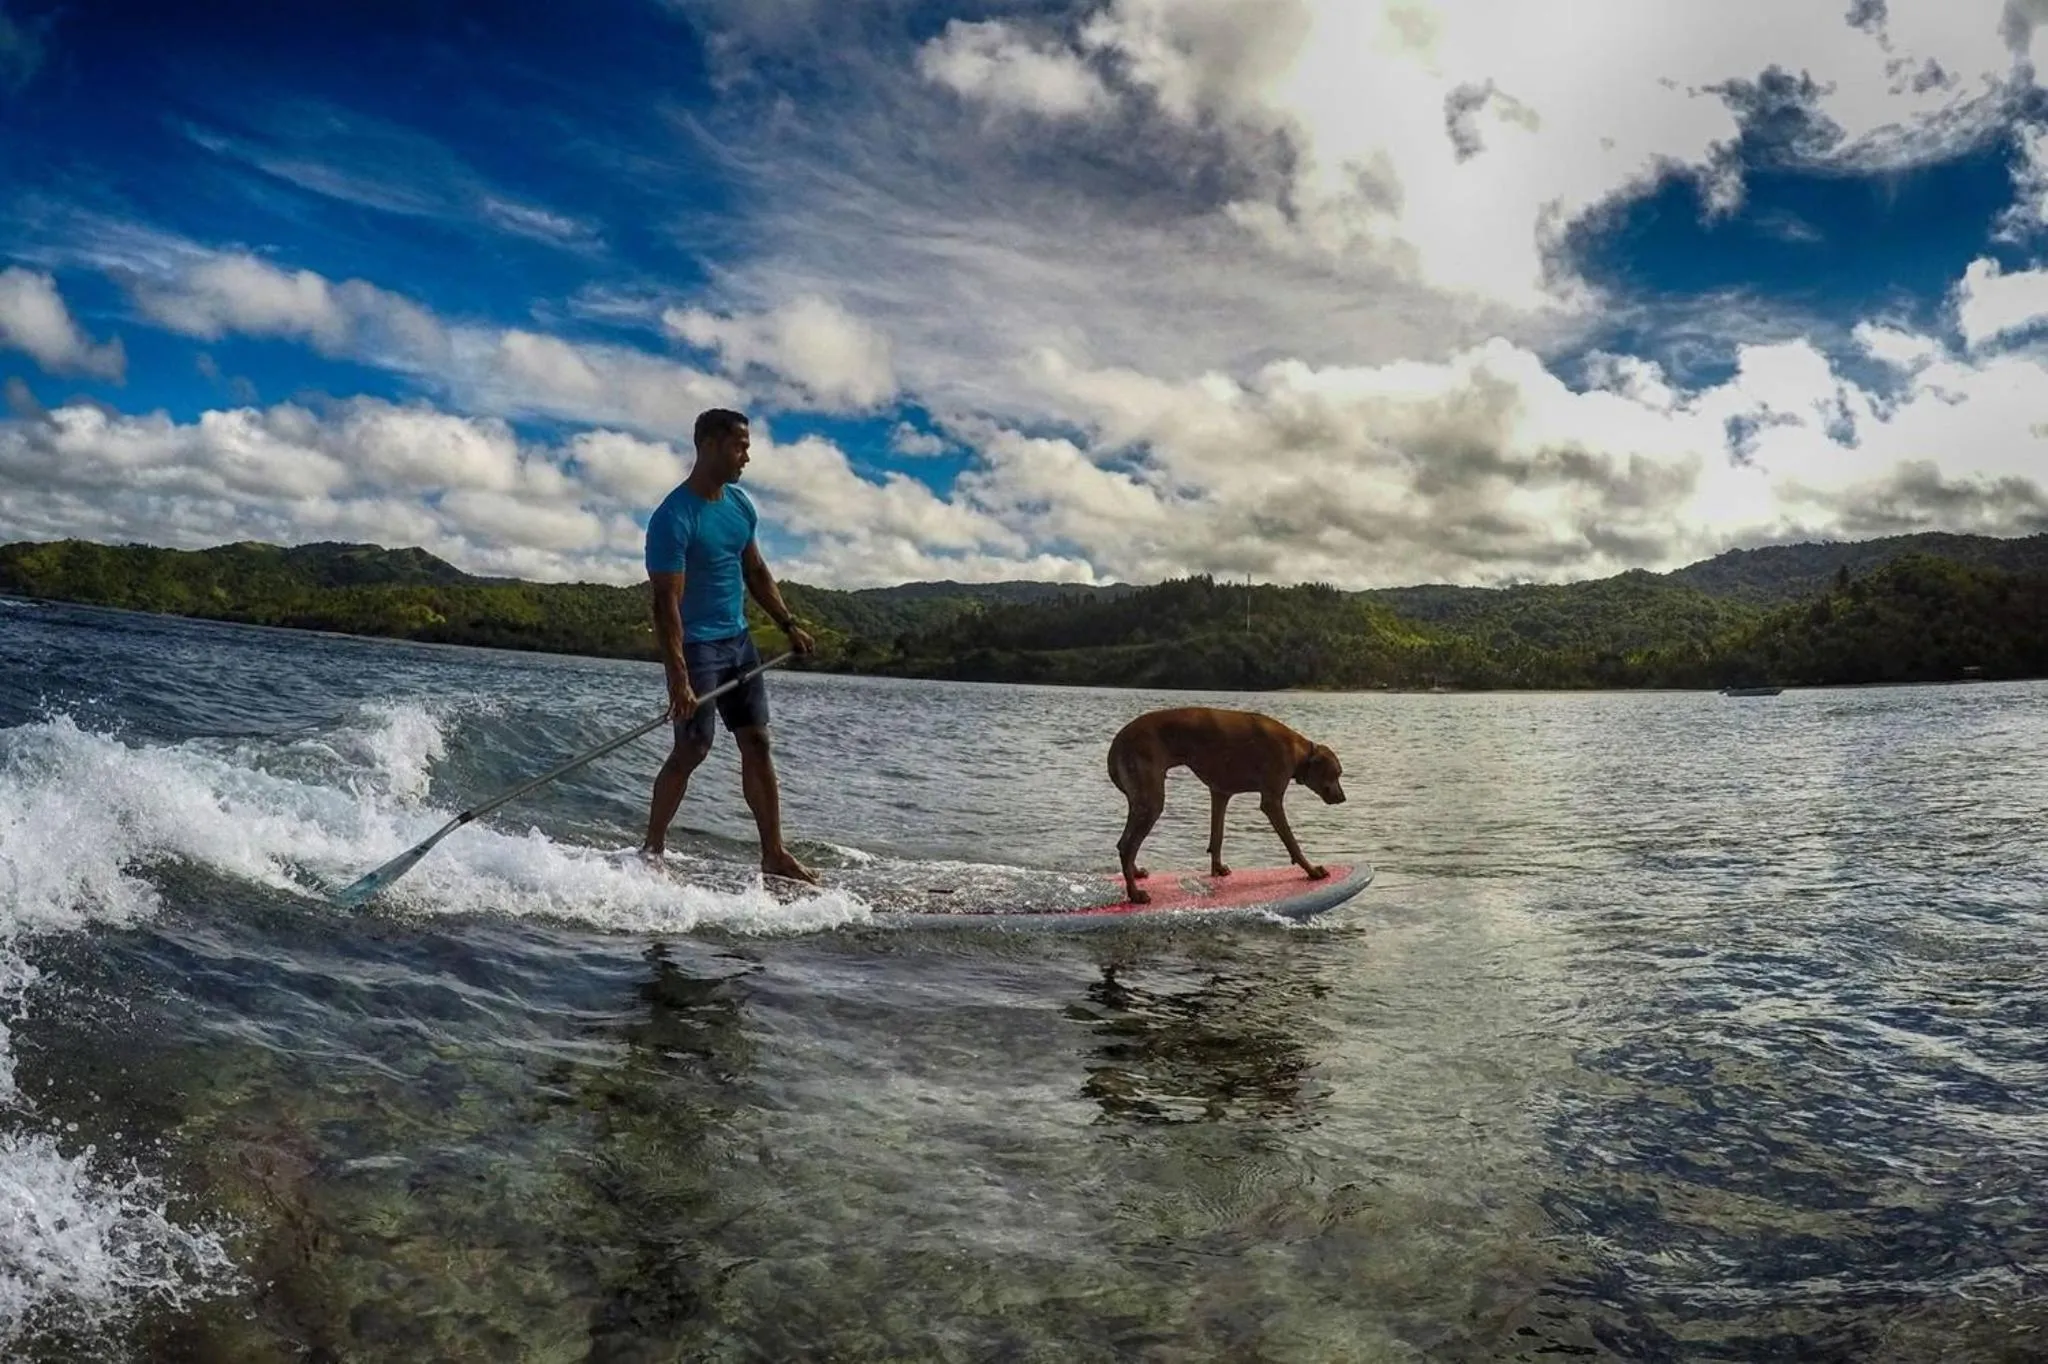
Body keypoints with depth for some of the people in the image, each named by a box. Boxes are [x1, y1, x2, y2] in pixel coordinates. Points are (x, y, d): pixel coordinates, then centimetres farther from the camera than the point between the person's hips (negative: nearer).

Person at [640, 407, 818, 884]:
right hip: (696, 646, -8)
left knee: (757, 744, 7)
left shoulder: (741, 505, 8)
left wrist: (789, 625, 12)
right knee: (691, 750, -7)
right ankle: (651, 851, 9)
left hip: (739, 640, 8)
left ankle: (774, 853, 12)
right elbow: (667, 602, -23)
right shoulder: (674, 518, -18)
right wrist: (678, 678, -28)